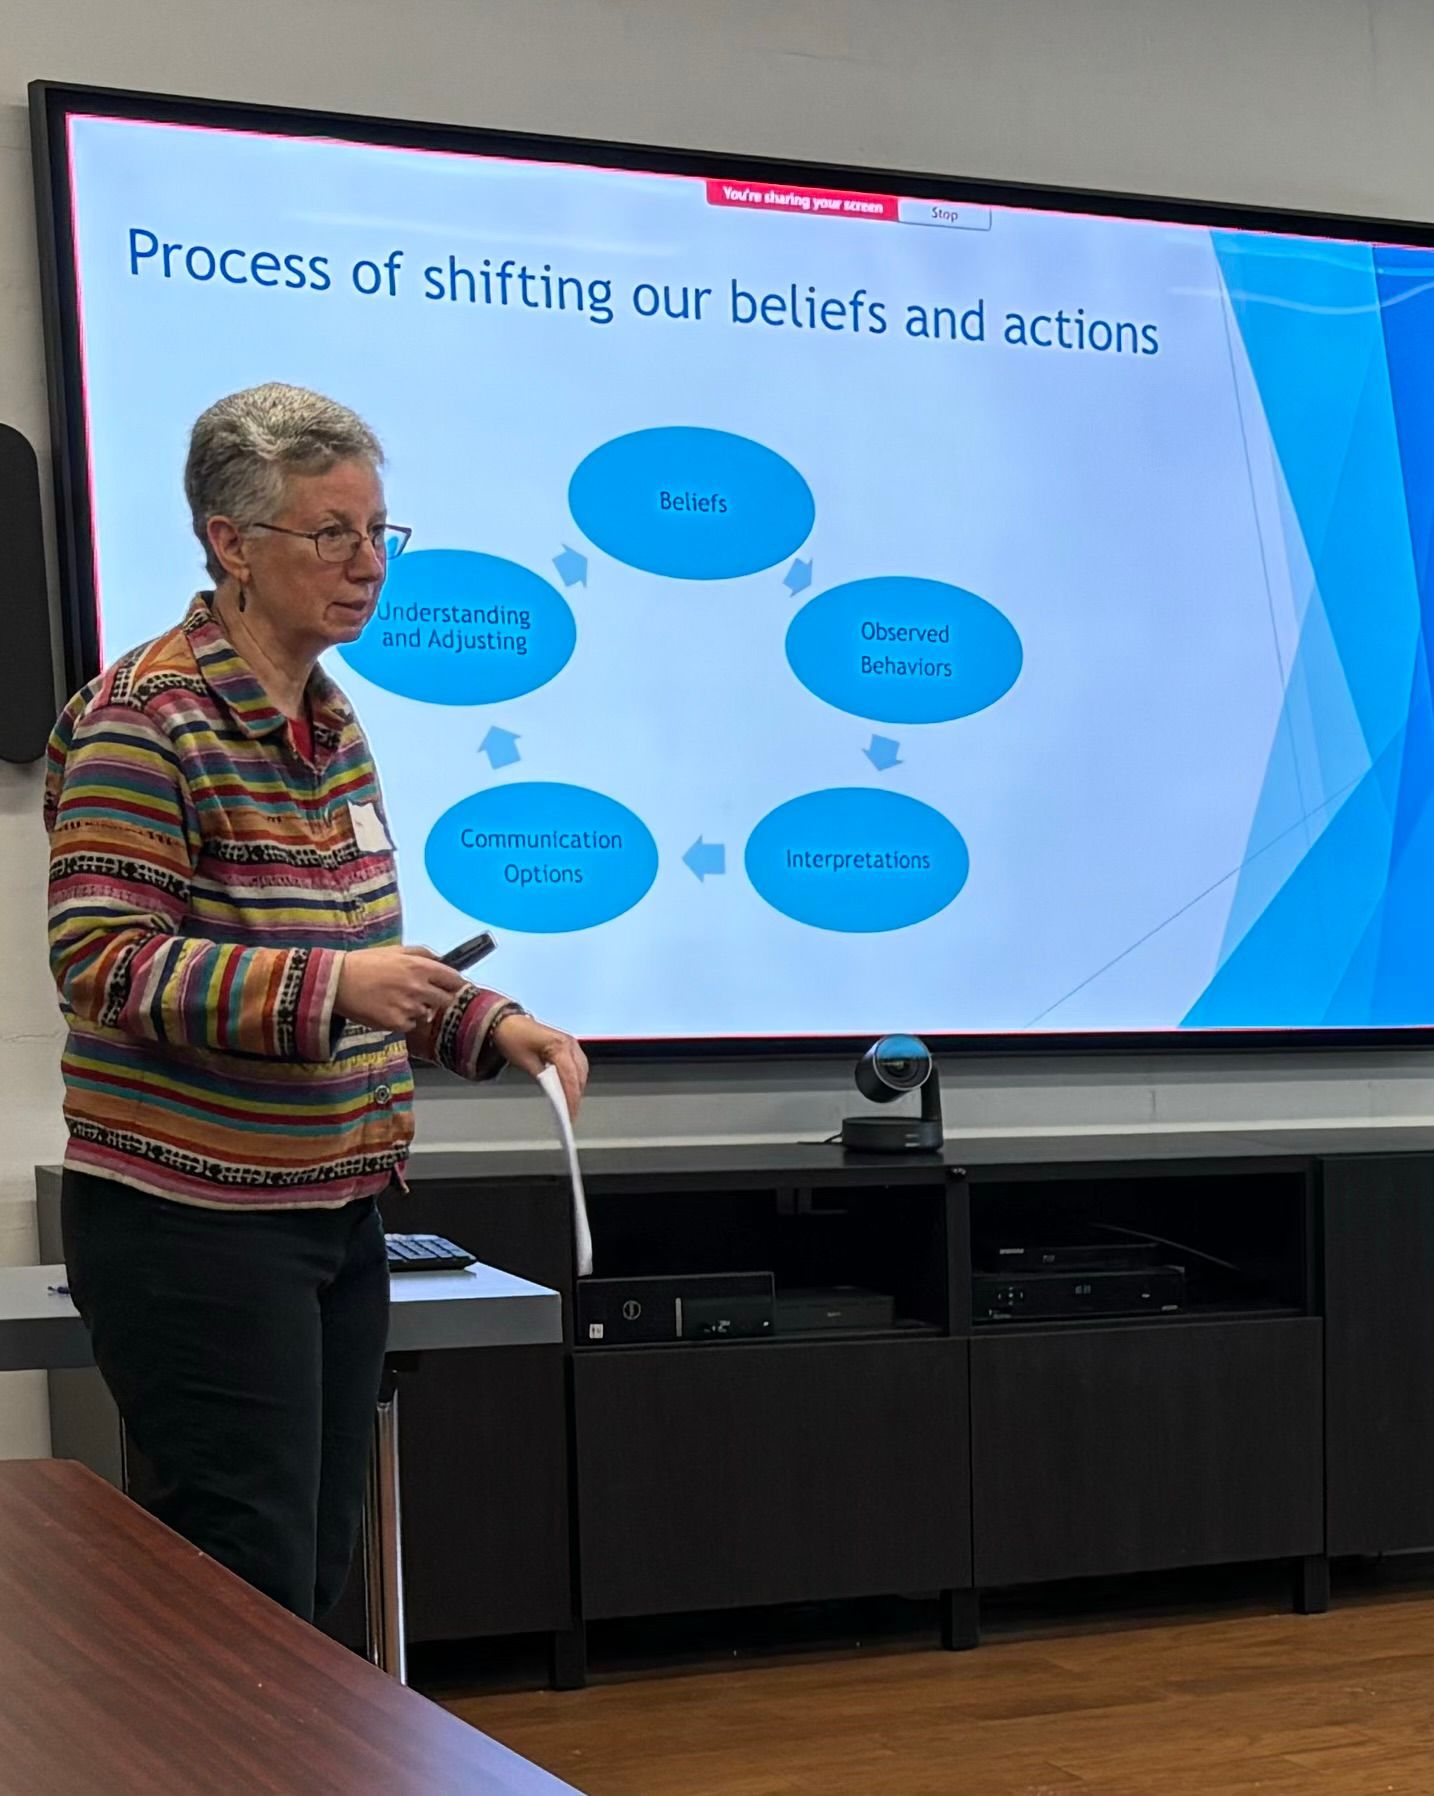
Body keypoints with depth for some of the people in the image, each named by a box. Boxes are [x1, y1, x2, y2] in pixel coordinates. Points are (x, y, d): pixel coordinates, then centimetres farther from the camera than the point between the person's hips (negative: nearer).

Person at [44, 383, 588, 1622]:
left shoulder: (331, 724, 12)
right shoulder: (147, 719, -14)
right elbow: (102, 962, -20)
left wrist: (495, 1028, 7)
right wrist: (327, 988, -29)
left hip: (337, 1210, 8)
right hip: (197, 1227, -8)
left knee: (319, 1570, 12)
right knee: (253, 1595, -4)